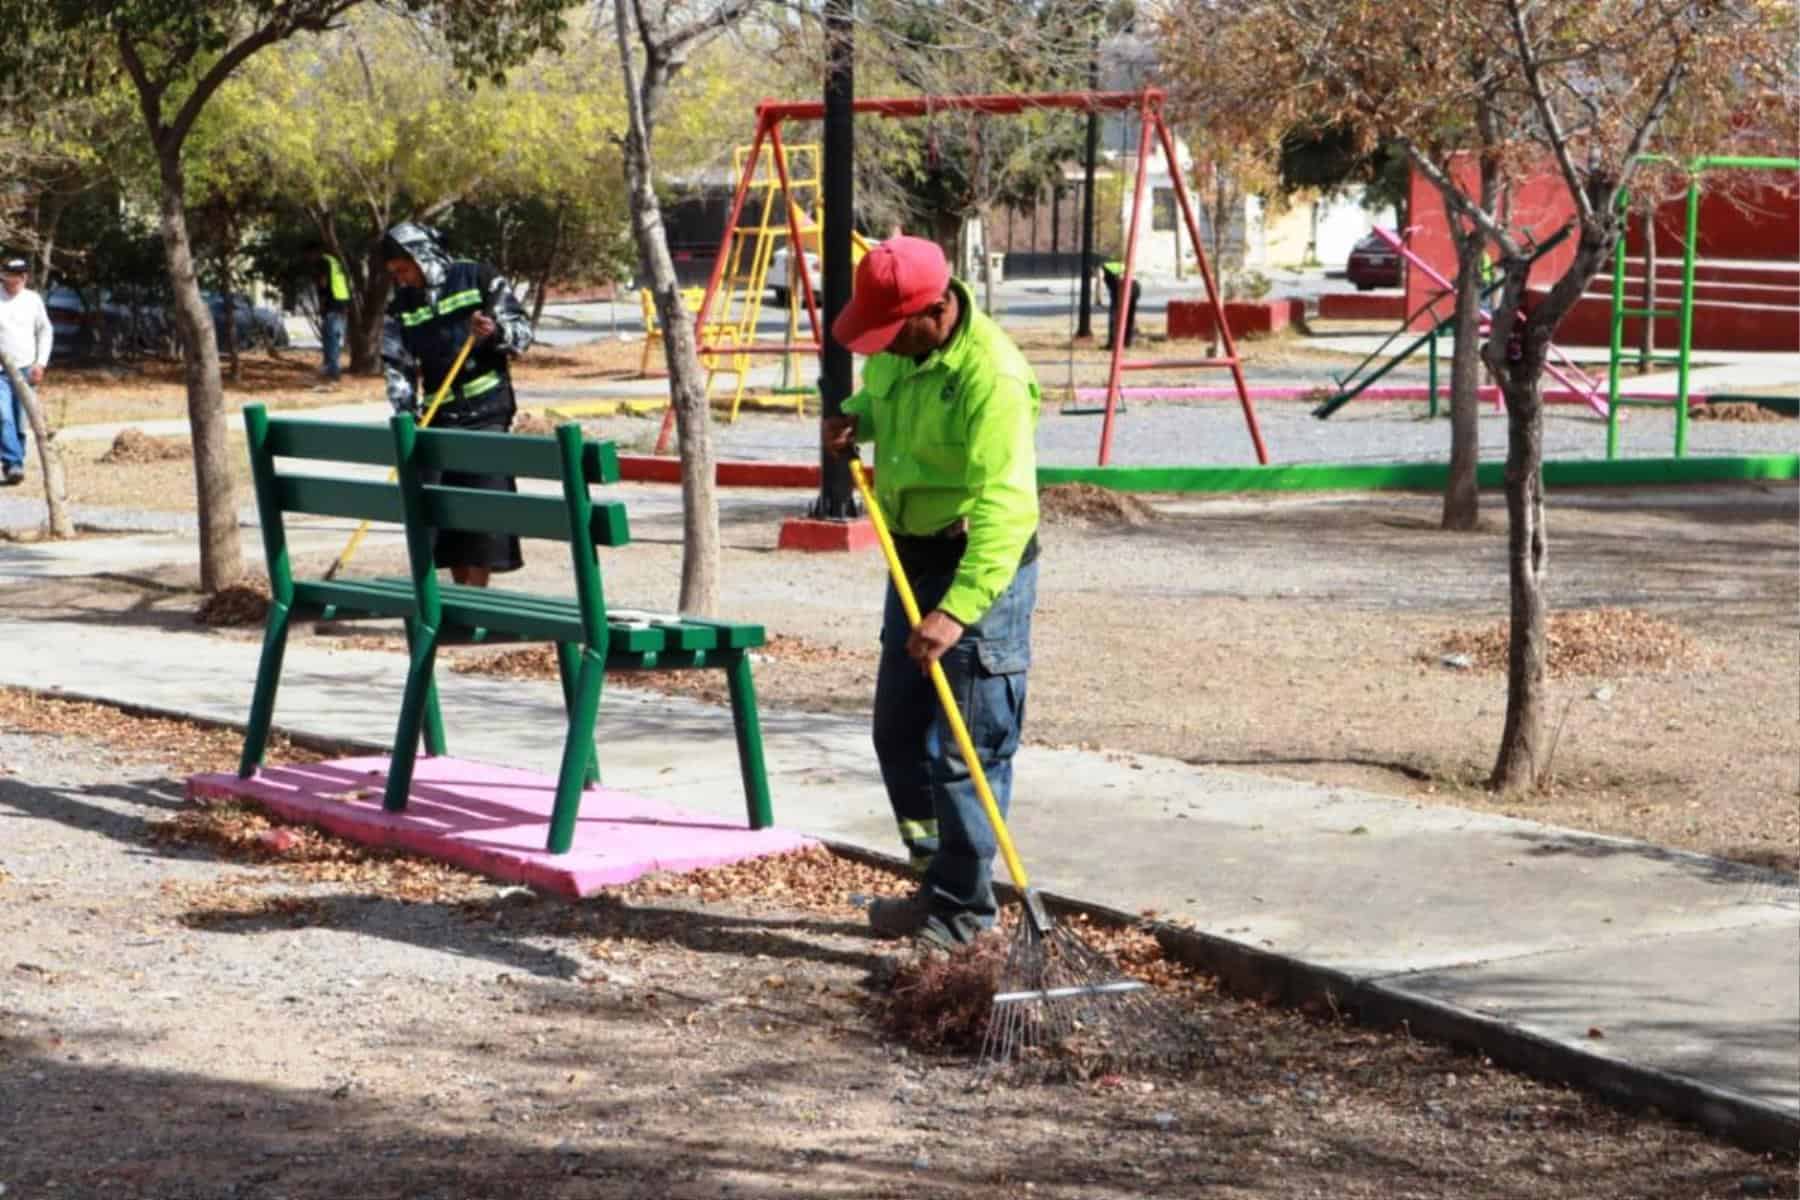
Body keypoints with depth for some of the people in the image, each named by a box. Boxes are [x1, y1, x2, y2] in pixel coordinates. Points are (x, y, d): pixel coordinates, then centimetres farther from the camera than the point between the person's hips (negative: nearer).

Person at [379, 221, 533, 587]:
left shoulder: (479, 279, -4)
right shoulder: (400, 303, 6)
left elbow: (522, 330, -2)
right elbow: (397, 366, 5)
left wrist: (496, 332, -23)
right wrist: (407, 415, -8)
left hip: (486, 409, -4)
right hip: (440, 415, 4)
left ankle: (476, 589, -8)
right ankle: (460, 587, 11)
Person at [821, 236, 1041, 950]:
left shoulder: (990, 375, -26)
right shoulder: (897, 350, 0)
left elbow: (1005, 509, -33)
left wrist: (957, 610, -41)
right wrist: (854, 419, 2)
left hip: (981, 569, -9)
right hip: (914, 560, 9)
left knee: (967, 750, -6)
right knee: (899, 735, 15)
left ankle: (963, 908, 4)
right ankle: (937, 879, 28)